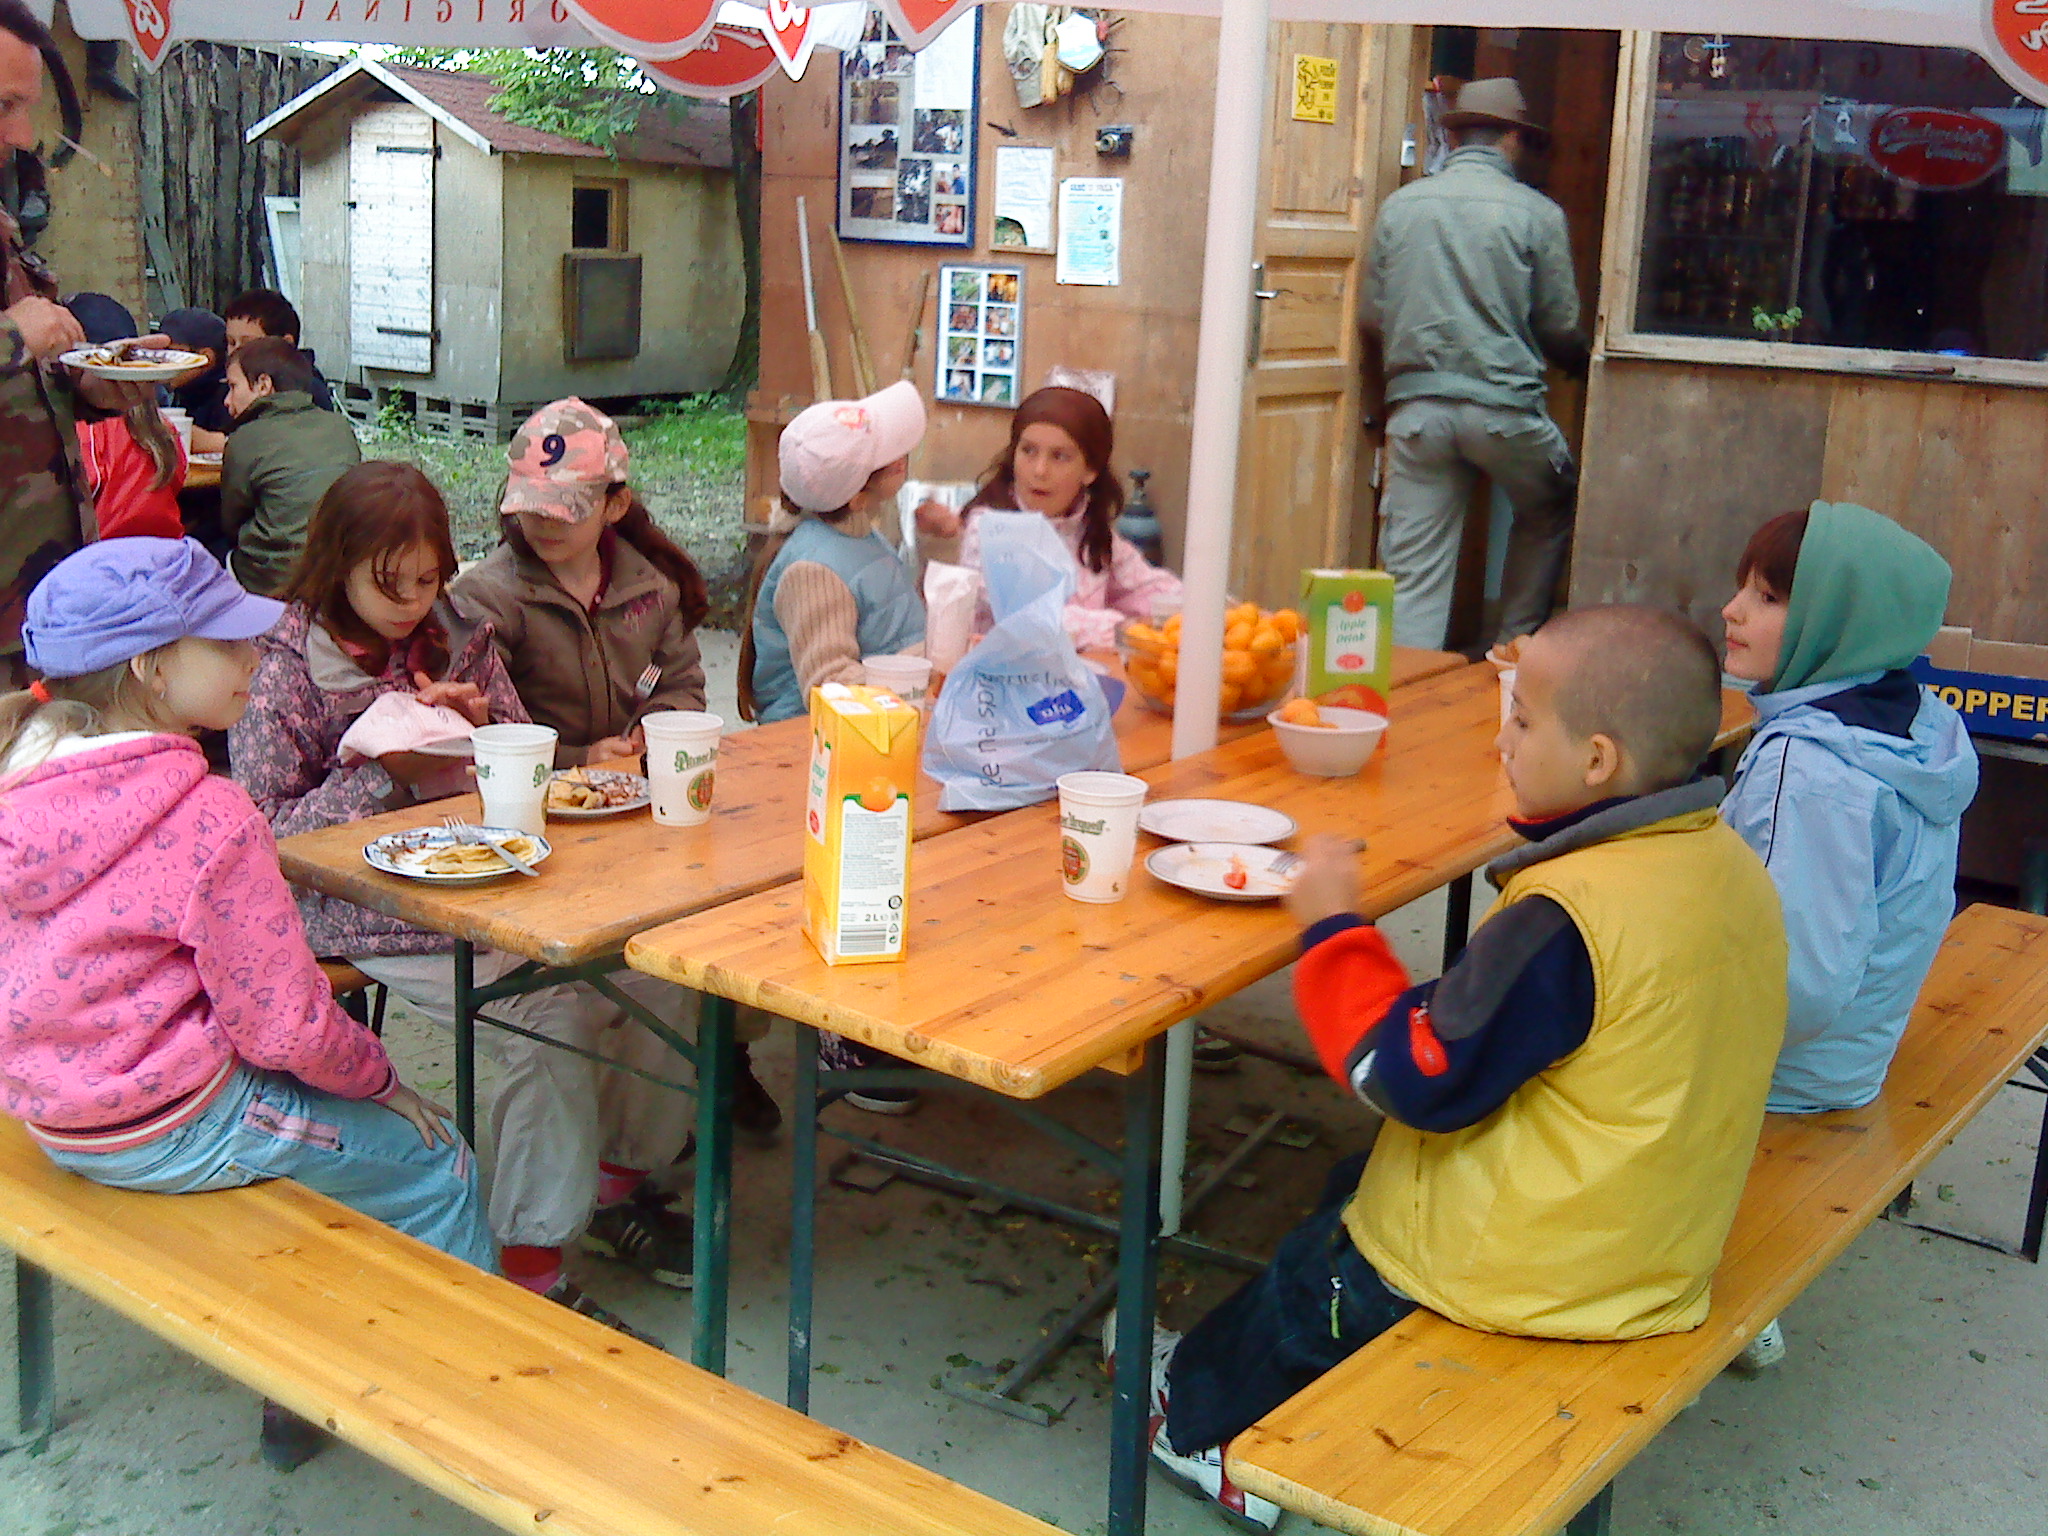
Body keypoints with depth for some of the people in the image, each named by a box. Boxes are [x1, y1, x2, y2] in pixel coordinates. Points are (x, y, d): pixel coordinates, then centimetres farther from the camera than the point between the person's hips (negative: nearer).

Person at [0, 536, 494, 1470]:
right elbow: (283, 1026, -21)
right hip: (175, 1130, -8)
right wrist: (378, 1075, -2)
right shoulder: (206, 816, -25)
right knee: (434, 1162, 8)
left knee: (336, 1112, 27)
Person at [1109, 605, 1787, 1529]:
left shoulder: (1568, 914, -32)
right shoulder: (1729, 863, -5)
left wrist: (1334, 929, -17)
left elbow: (1419, 1080, -26)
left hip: (1526, 1267, -8)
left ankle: (1197, 1419, 44)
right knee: (1358, 1185, 27)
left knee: (1308, 1280, 18)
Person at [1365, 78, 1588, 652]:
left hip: (1416, 405, 2)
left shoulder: (1399, 206, 7)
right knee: (1551, 513, 25)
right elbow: (1561, 327, 3)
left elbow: (1372, 318, 9)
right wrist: (1584, 363, 25)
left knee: (1413, 572, 2)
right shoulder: (1536, 213, 0)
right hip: (1503, 405, -2)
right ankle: (1515, 646, 26)